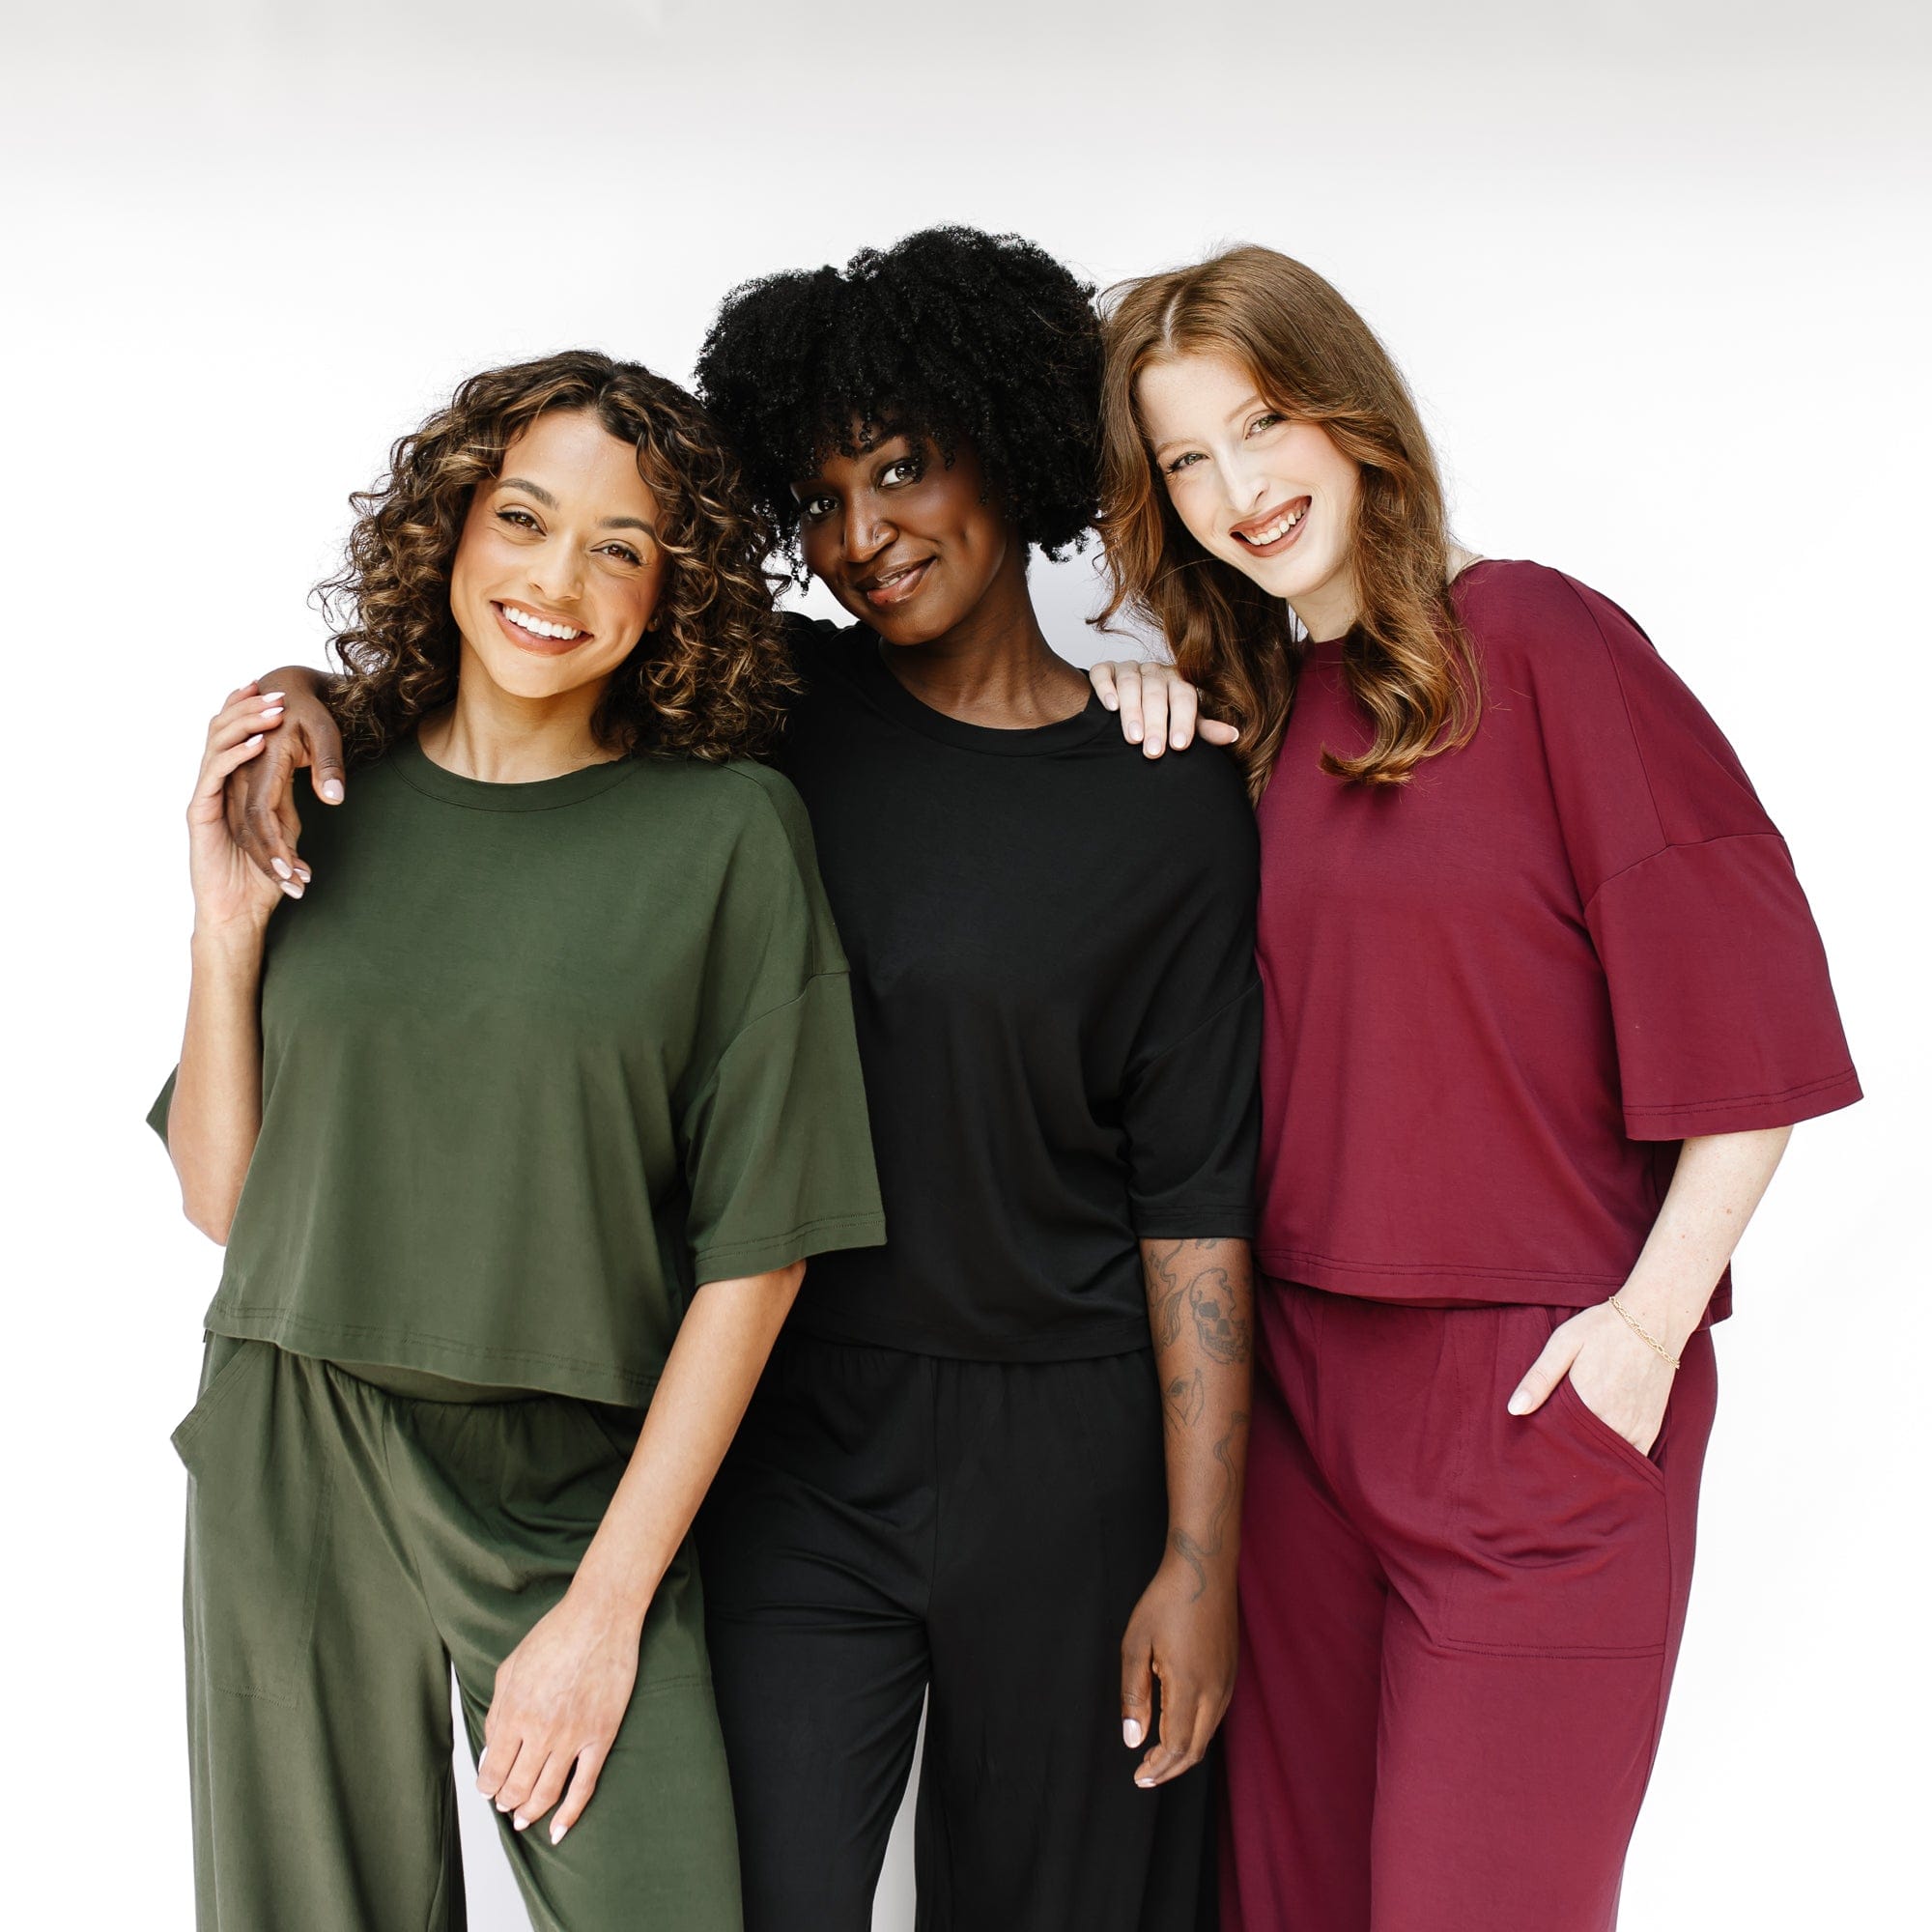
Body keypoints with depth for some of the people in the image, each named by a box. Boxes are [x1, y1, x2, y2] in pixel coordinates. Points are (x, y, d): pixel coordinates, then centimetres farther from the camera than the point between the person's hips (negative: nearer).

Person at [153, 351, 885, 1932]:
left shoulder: (729, 832, -8)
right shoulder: (321, 794, 1)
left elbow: (757, 1247, -8)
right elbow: (224, 1197, 4)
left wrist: (609, 1601, -9)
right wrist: (228, 931, -9)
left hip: (581, 1488, -2)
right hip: (294, 1467, 2)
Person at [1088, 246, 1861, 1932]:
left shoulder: (1532, 640, -9)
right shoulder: (1242, 715, 9)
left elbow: (1743, 1001, -10)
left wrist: (1652, 1322, -13)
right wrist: (1142, 760, 3)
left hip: (1543, 1394, -6)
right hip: (1297, 1375, 6)